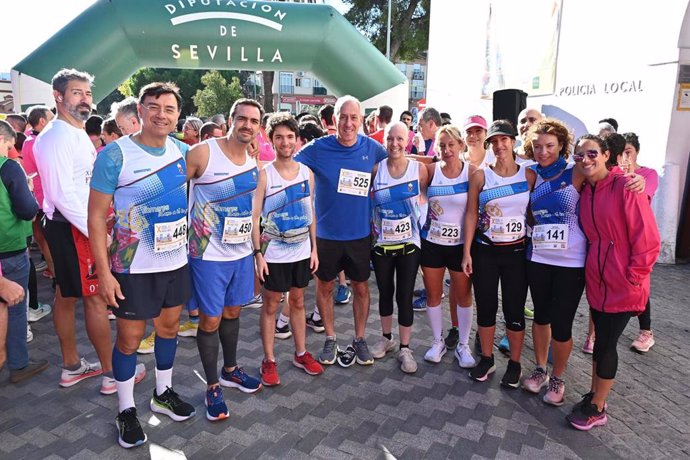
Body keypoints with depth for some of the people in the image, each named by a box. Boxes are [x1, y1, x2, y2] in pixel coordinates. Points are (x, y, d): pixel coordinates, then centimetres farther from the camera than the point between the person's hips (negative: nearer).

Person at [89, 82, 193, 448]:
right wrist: (104, 271, -16)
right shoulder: (115, 154, -13)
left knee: (169, 327, 18)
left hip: (177, 261, 5)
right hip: (133, 267, -5)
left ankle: (163, 394, 39)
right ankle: (126, 410, 28)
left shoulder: (182, 151, 2)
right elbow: (96, 215, -11)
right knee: (129, 338, 7)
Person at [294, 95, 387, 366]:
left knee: (361, 287, 13)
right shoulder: (318, 148, -11)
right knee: (325, 286, 13)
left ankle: (359, 338, 33)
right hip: (326, 233, -1)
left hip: (360, 233, 1)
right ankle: (330, 338, 33)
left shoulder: (371, 148, -4)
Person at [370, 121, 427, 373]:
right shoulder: (376, 169, -4)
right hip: (381, 241, 2)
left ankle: (404, 348, 18)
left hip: (409, 242, -1)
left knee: (405, 295, 3)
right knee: (385, 292, 15)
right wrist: (370, 224, -4)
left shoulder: (419, 169, -7)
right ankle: (386, 338, 35)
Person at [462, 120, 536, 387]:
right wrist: (467, 252, -3)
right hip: (484, 251, 0)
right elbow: (471, 214, -1)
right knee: (486, 307, 10)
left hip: (516, 252, 0)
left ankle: (515, 364, 26)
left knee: (514, 310, 6)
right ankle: (486, 359, 29)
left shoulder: (529, 175, 0)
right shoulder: (480, 175, -1)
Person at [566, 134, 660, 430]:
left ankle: (597, 409, 22)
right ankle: (594, 396, 32)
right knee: (601, 340, 17)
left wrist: (632, 278, -13)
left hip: (623, 285, -5)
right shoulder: (585, 192, 5)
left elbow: (648, 240, -16)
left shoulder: (625, 187, -16)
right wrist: (590, 266, 9)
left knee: (606, 344, 4)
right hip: (596, 281, 6)